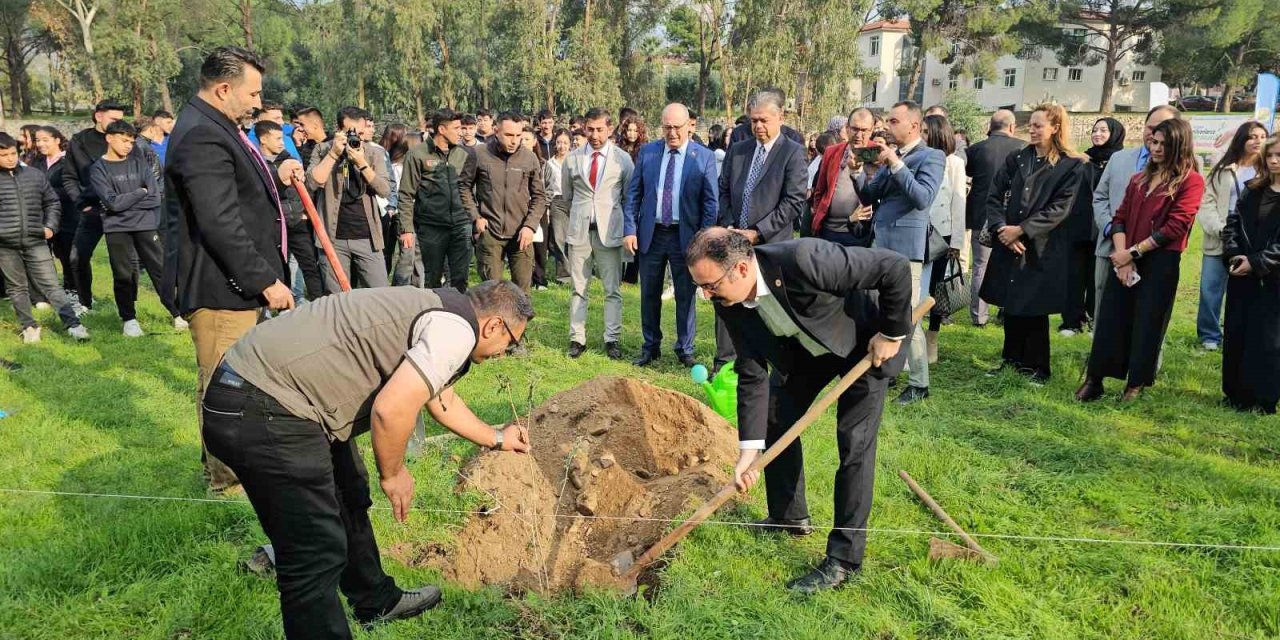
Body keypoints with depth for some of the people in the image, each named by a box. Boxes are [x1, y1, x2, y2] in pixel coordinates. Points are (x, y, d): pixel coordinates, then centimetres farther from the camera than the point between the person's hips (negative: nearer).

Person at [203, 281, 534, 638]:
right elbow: (390, 410, -27)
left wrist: (496, 439, 43)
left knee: (349, 504, 26)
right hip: (260, 415, -11)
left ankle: (376, 602, 45)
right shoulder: (456, 330, -16)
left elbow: (443, 401, 31)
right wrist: (393, 473, -7)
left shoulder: (438, 310, 15)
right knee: (316, 555, -7)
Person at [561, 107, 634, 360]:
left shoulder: (623, 159, 0)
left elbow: (630, 196, 9)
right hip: (579, 231, 2)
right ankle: (577, 338, 13)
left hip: (609, 232, -2)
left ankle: (612, 339, 10)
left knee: (613, 290, 2)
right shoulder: (572, 159, 6)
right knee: (578, 288, 6)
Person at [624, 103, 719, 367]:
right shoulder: (647, 152, 3)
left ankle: (685, 349, 22)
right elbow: (633, 193, 5)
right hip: (650, 234, 2)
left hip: (686, 236, -2)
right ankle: (651, 347, 26)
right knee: (649, 294, 11)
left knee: (686, 295, 7)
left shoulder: (704, 156, -5)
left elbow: (711, 202, -4)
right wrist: (630, 229, -3)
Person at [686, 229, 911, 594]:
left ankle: (844, 559, 2)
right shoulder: (730, 302, -21)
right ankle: (789, 518, 29)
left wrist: (892, 333, -24)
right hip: (805, 347, 6)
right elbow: (752, 375, -15)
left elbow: (895, 267, -34)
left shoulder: (803, 260, -42)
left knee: (855, 444, -9)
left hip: (866, 343, -6)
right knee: (775, 419, 9)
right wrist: (748, 449, -19)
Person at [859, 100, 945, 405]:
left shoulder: (931, 156, -7)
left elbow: (923, 199, -21)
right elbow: (869, 197, 12)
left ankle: (919, 383, 8)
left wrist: (896, 165, -21)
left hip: (906, 247, -7)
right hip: (880, 244, 8)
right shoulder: (889, 155, 15)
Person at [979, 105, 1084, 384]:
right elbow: (994, 196, 3)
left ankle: (1037, 367, 16)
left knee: (1034, 308, 2)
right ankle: (1011, 361, 22)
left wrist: (1021, 230, -16)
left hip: (1042, 248, -4)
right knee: (1011, 305, 9)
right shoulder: (1017, 160, 8)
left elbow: (1059, 209, -11)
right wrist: (1001, 229, -12)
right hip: (1009, 244, 4)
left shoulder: (1072, 166, -4)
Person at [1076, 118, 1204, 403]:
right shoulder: (1140, 178, 15)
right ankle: (1094, 379, 11)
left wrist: (1133, 252, -13)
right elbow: (1120, 217, 7)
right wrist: (1121, 255, -8)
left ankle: (1136, 384, 16)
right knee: (1110, 319, 4)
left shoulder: (1191, 181, -4)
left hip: (1161, 263, -5)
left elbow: (1175, 227, -12)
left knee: (1147, 323, 4)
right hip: (1126, 259, 5)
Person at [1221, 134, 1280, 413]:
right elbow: (1233, 223, 9)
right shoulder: (1252, 190, 9)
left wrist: (1256, 263, -16)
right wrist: (1233, 253, -7)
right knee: (1236, 334, 9)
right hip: (1242, 275, 5)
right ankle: (1236, 393, 21)